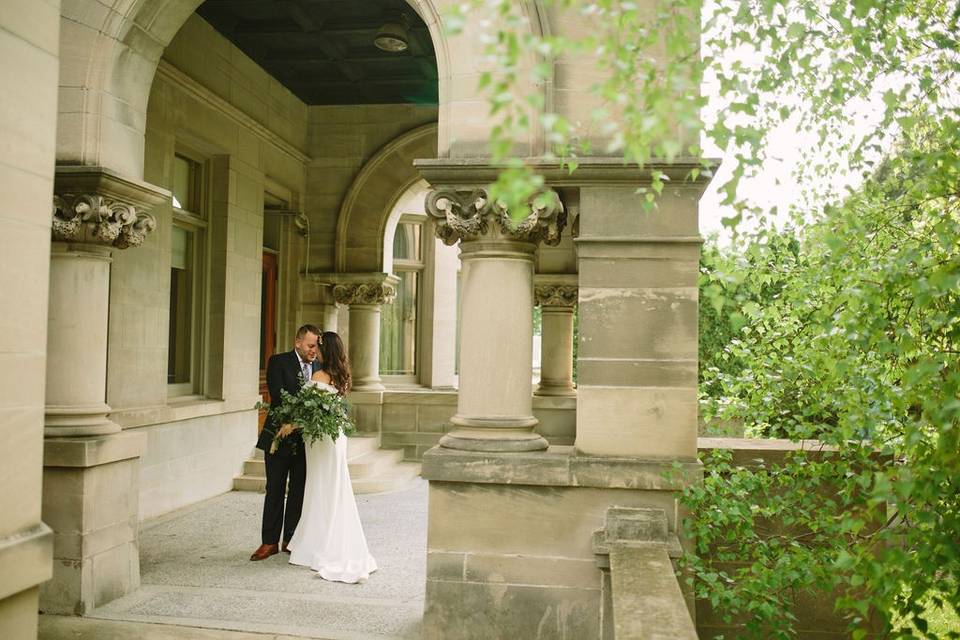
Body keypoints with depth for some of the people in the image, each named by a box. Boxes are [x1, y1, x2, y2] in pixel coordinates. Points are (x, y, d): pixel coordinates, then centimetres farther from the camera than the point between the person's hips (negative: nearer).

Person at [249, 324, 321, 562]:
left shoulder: (319, 368, 5)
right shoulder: (278, 362, -6)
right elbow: (277, 396, -18)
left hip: (306, 440, 3)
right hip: (279, 437, -3)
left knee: (299, 491, 10)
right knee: (275, 491, 6)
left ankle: (291, 540, 21)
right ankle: (270, 542, 15)